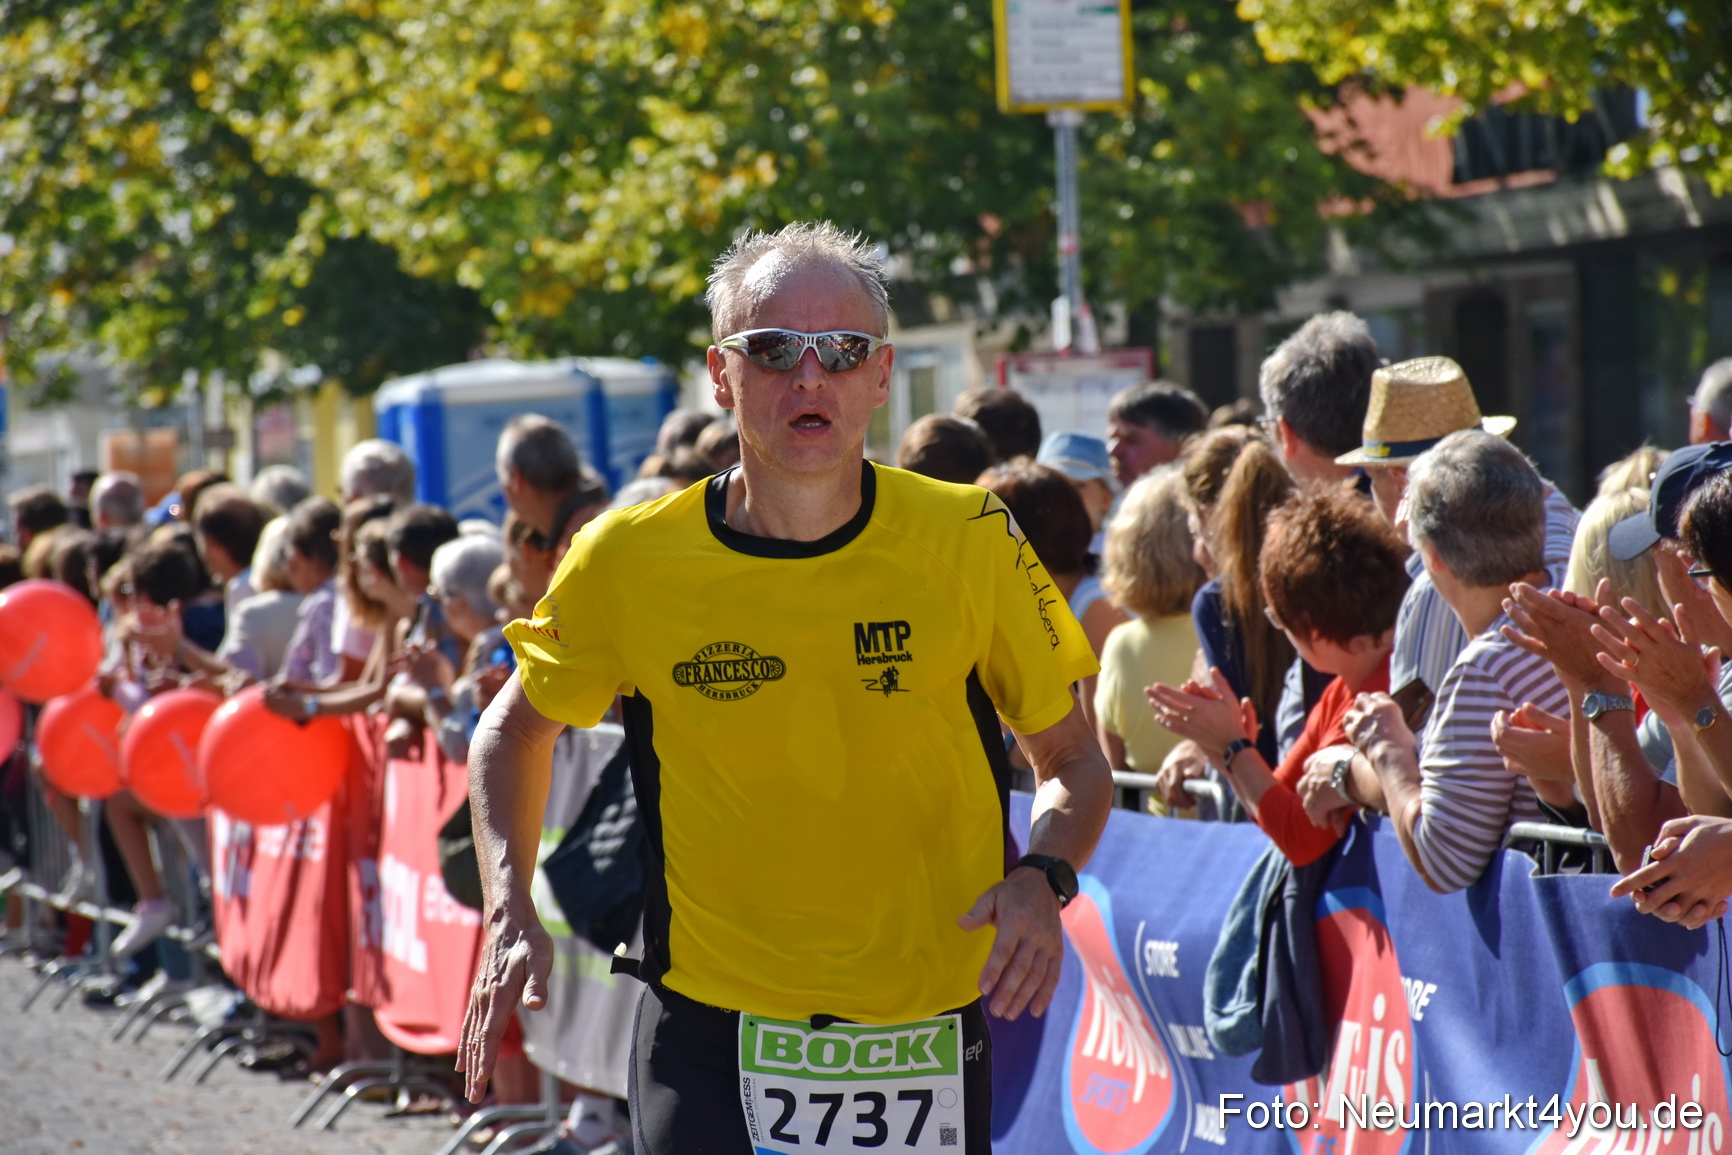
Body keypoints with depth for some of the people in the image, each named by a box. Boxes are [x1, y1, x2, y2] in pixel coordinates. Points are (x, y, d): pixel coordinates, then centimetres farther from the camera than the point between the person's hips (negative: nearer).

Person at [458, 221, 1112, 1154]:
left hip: (923, 1036, 1)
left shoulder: (970, 543, -6)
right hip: (706, 1034, -1)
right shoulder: (630, 561, -7)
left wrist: (1040, 881, -15)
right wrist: (509, 914, -3)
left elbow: (1072, 762, 5)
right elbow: (516, 729, 12)